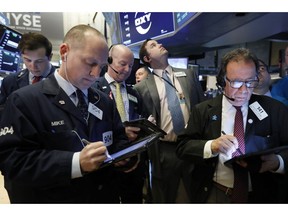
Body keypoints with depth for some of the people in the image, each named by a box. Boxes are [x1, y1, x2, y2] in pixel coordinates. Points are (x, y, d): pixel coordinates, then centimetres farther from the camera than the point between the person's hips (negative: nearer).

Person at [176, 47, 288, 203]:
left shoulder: (275, 110, -4)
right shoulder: (202, 110, -5)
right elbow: (182, 148, -9)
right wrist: (211, 146, -28)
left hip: (260, 195, 1)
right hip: (212, 194, -1)